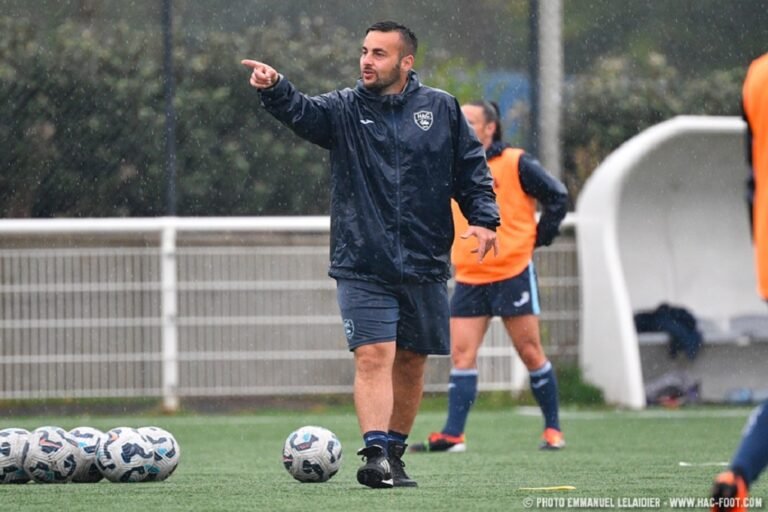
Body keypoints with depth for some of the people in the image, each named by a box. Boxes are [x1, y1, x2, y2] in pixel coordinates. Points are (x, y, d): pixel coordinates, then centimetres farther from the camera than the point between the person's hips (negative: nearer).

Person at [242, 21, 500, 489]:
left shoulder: (442, 109, 6)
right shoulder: (345, 109, 2)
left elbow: (473, 169, 10)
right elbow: (302, 112, -17)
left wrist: (484, 218, -3)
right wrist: (274, 89, -37)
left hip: (425, 266, 2)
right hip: (363, 267, -2)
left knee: (412, 362, 9)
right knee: (373, 356, -14)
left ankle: (394, 453, 23)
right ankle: (375, 454, -19)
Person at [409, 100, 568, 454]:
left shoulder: (516, 163, -5)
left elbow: (557, 198, -2)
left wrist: (538, 239, -4)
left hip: (513, 274, -4)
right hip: (469, 279, 4)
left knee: (530, 354, 1)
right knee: (461, 354, -5)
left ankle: (553, 430, 12)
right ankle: (452, 435, -10)